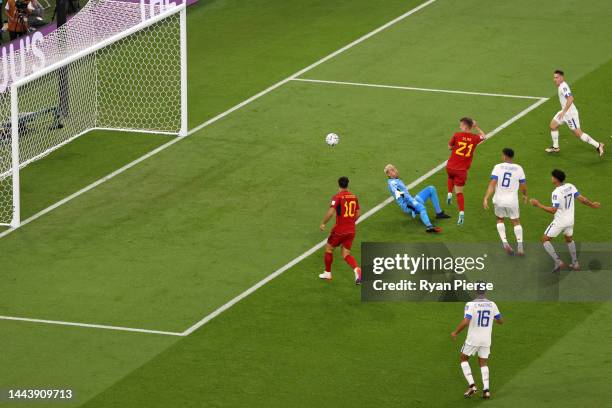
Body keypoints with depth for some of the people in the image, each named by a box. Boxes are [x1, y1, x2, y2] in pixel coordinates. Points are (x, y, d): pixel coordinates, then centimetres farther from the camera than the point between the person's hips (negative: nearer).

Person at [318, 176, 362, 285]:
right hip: (351, 230, 5)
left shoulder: (337, 197, -12)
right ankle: (356, 269, -18)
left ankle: (327, 273, 26)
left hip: (340, 230, -5)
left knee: (328, 248, 17)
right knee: (346, 254, 9)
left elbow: (331, 212, -23)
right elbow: (358, 213, 14)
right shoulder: (354, 197, 6)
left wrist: (323, 223, -10)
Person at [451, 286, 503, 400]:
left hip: (473, 339, -4)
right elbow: (500, 321, 11)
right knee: (483, 363, 17)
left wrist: (455, 333, -9)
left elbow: (465, 322, -24)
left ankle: (472, 385, 4)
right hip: (486, 339, 4)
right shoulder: (492, 305, 0)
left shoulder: (471, 304, -15)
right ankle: (486, 389, 4)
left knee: (463, 358, 16)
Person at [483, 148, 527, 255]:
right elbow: (523, 186, 7)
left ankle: (504, 242, 9)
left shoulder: (498, 167, -8)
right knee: (516, 222, 19)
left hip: (499, 199, 0)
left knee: (500, 219, 24)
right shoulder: (519, 169, -2)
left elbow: (492, 184, -15)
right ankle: (520, 246, 11)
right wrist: (524, 195, 28)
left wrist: (486, 198, -16)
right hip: (512, 200, 0)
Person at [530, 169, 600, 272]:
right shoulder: (570, 187, -5)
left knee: (545, 240, 6)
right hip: (570, 220, 7)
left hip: (559, 221, -7)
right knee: (569, 239, 31)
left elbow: (553, 210, -26)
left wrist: (538, 205, -21)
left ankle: (558, 262, -4)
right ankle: (575, 263, 34)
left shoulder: (556, 193, -25)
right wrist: (592, 204, 18)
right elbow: (582, 199, 0)